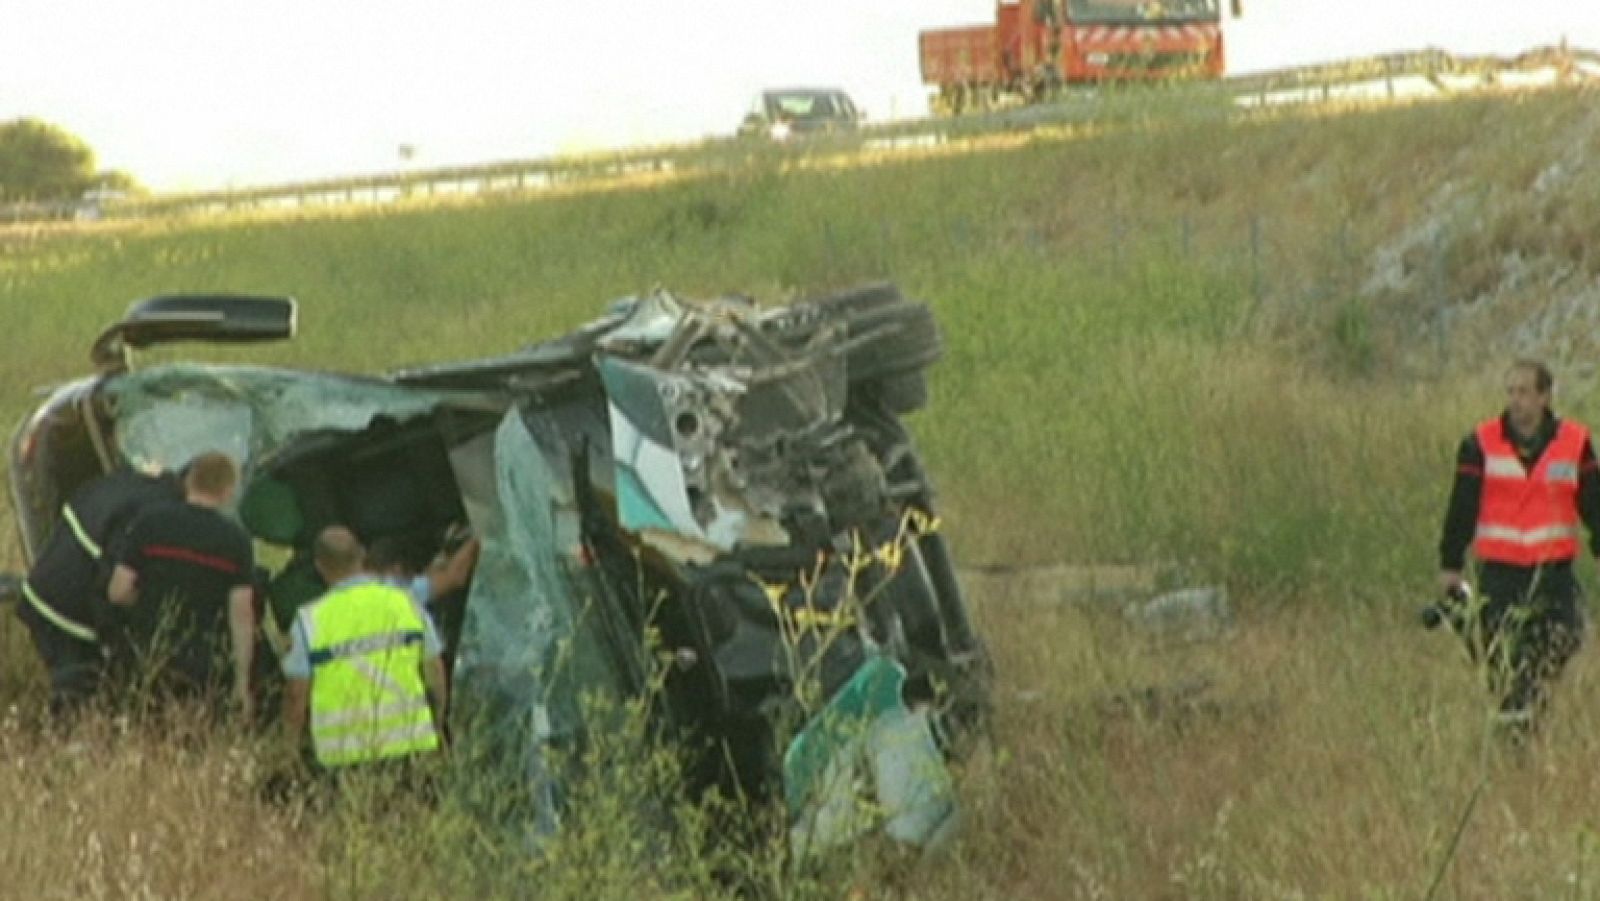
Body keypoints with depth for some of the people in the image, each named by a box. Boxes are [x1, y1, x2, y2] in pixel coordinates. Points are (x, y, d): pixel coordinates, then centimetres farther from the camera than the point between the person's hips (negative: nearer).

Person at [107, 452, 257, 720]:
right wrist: (242, 683, 3)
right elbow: (242, 615, -3)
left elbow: (118, 592, -5)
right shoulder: (236, 539, -3)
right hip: (198, 671, 0)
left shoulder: (150, 521, -4)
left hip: (140, 660, 0)